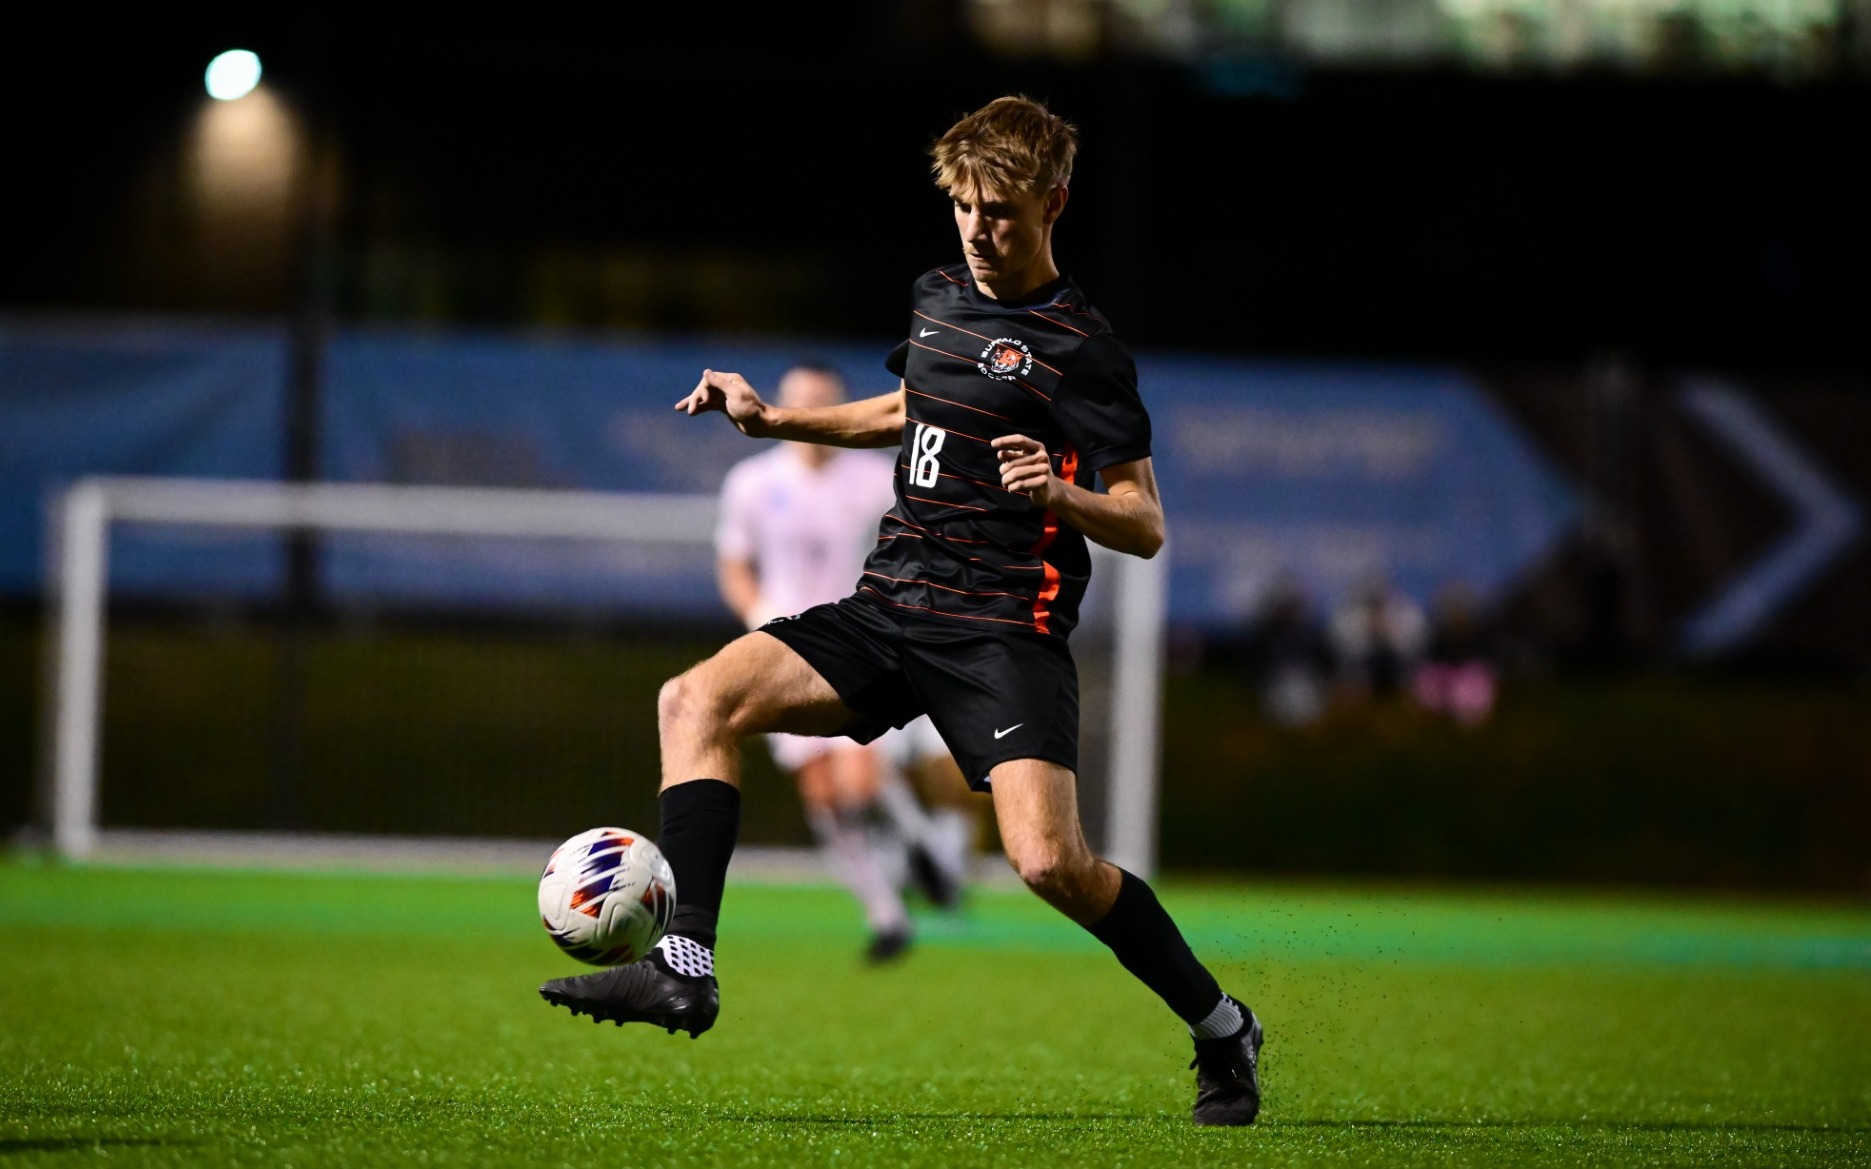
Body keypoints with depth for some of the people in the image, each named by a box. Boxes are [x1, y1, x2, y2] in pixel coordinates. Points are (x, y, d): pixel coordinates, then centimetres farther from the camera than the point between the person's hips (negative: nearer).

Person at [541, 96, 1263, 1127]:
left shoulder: (1078, 346, -9)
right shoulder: (938, 297, 13)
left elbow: (1144, 526, -8)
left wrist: (1058, 493, -27)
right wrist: (772, 419, 27)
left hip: (1003, 631, -7)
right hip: (890, 606, 7)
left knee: (1048, 862, -22)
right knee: (697, 700, -11)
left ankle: (1222, 1029, 0)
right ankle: (684, 966, -17)